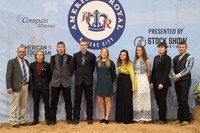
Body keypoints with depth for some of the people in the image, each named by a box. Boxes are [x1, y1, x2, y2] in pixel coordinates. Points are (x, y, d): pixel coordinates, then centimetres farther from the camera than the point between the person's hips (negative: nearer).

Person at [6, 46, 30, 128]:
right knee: (14, 106, -1)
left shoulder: (26, 62, 14)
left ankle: (22, 121, 20)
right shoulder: (12, 62, -3)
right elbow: (8, 75, -8)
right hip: (17, 86, -6)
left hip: (25, 86, 6)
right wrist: (9, 87, -15)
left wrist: (29, 84, 9)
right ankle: (13, 122, 6)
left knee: (23, 105, 11)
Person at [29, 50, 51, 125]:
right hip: (35, 87, 1)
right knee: (36, 104, 7)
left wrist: (47, 83, 3)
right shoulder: (32, 65, 4)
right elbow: (30, 75, 11)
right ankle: (35, 119, 14)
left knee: (46, 103, 2)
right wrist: (32, 83, 6)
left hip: (44, 86, -1)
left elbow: (50, 75, 6)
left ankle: (47, 119, 9)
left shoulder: (47, 65, 0)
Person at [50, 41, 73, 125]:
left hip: (66, 82, -1)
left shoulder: (69, 58, 3)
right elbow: (51, 69, 9)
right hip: (55, 82, 1)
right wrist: (55, 76, 6)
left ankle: (69, 118, 12)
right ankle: (53, 119, 10)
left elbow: (71, 69, 5)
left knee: (68, 101, 4)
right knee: (54, 101, 3)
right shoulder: (53, 58, 8)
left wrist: (67, 76, 2)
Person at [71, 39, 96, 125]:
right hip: (78, 80, 1)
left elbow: (93, 67, 9)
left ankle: (89, 118, 12)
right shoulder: (76, 55, 4)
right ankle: (76, 118, 11)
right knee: (77, 100, 4)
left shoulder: (92, 56, -1)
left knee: (89, 100, 5)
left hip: (88, 80, -1)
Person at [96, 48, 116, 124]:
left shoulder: (110, 63, -1)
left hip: (107, 84, -4)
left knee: (107, 100, -1)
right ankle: (103, 117, 14)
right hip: (99, 83, 4)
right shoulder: (98, 63, 9)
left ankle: (107, 118, 4)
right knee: (100, 101, 4)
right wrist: (101, 80, 12)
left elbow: (113, 74, 5)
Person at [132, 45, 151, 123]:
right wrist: (134, 79, 3)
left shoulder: (147, 61, -3)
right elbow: (133, 72, 13)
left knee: (143, 99, 0)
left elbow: (149, 73, 2)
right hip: (136, 81, 5)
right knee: (136, 99, 6)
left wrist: (145, 80, 7)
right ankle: (137, 117, 14)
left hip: (143, 81, -5)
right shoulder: (135, 61, 11)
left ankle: (143, 117, 6)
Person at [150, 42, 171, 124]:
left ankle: (163, 119, 10)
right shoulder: (156, 58, 15)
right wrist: (152, 82, 8)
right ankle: (161, 117, 18)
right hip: (156, 83, 6)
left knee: (162, 101, 0)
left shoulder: (167, 58, -6)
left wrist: (162, 83, -18)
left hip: (163, 83, -6)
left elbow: (167, 71, -13)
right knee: (158, 100, 8)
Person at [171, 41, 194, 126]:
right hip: (177, 81, 6)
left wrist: (178, 75, -17)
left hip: (185, 81, -6)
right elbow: (172, 68, 10)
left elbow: (188, 69, -14)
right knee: (179, 100, 9)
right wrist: (174, 75, -10)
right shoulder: (175, 58, 16)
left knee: (184, 100, -9)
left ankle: (186, 119, -1)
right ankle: (180, 118, 15)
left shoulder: (189, 57, -4)